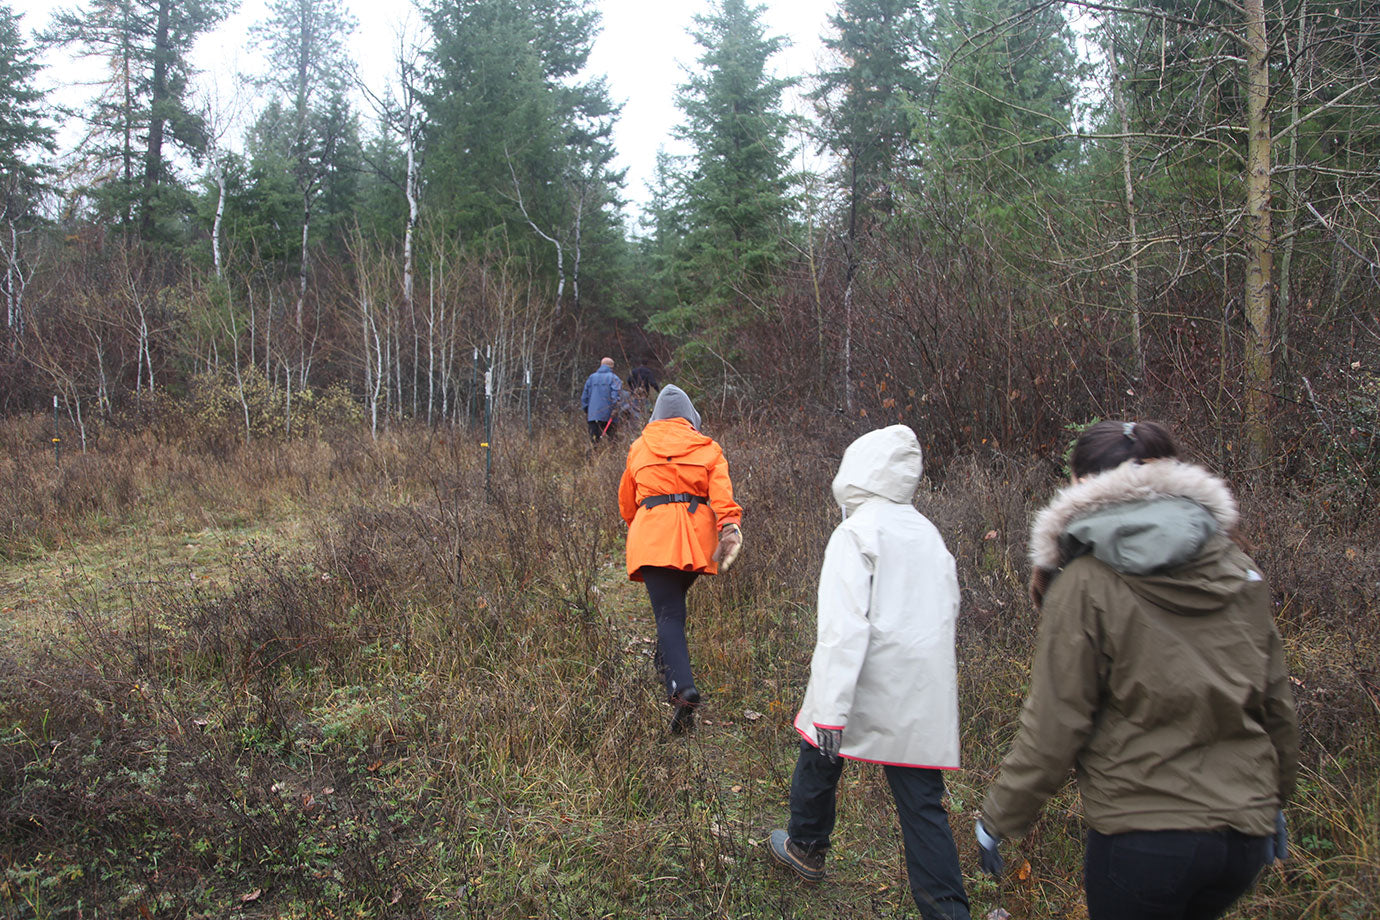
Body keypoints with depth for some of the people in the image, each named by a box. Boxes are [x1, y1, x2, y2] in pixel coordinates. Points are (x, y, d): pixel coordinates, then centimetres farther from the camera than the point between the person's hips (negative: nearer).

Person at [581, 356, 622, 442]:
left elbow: (584, 396, 18)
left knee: (594, 439, 1)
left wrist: (586, 411, 25)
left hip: (592, 415, 3)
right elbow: (616, 394, -12)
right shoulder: (613, 377, 1)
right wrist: (615, 408, -13)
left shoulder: (591, 377, 15)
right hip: (608, 415, -3)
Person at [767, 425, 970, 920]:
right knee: (922, 804, 7)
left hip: (869, 688, -5)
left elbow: (844, 626, -21)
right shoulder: (928, 533, 9)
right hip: (923, 697, 5)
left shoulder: (856, 534, -13)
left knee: (820, 759, 21)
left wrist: (830, 709, -22)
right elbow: (947, 609, 18)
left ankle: (806, 848, 41)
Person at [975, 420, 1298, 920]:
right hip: (1247, 832, 6)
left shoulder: (1085, 583, -13)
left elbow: (1055, 725, -12)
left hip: (1143, 836, -5)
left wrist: (998, 818, -1)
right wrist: (1275, 795, 26)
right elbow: (1276, 701, 11)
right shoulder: (1239, 571, 3)